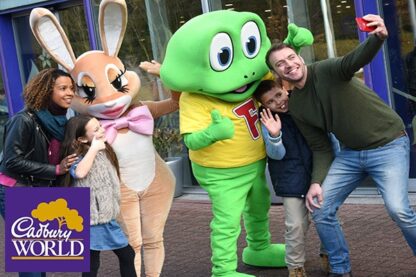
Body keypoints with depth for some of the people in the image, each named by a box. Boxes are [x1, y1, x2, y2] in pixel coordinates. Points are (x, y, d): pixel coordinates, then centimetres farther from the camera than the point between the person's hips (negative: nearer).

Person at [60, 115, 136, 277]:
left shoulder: (104, 151, 11)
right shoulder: (79, 155, -14)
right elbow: (79, 172, -39)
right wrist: (94, 148, -29)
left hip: (106, 216, 8)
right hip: (91, 218, -8)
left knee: (127, 255, 14)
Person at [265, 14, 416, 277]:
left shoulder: (326, 70, -16)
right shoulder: (296, 106, 1)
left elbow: (355, 60, -38)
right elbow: (320, 147, 5)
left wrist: (377, 38, -59)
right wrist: (317, 181, -11)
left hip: (388, 144, -6)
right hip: (350, 152, 6)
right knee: (320, 207, -3)